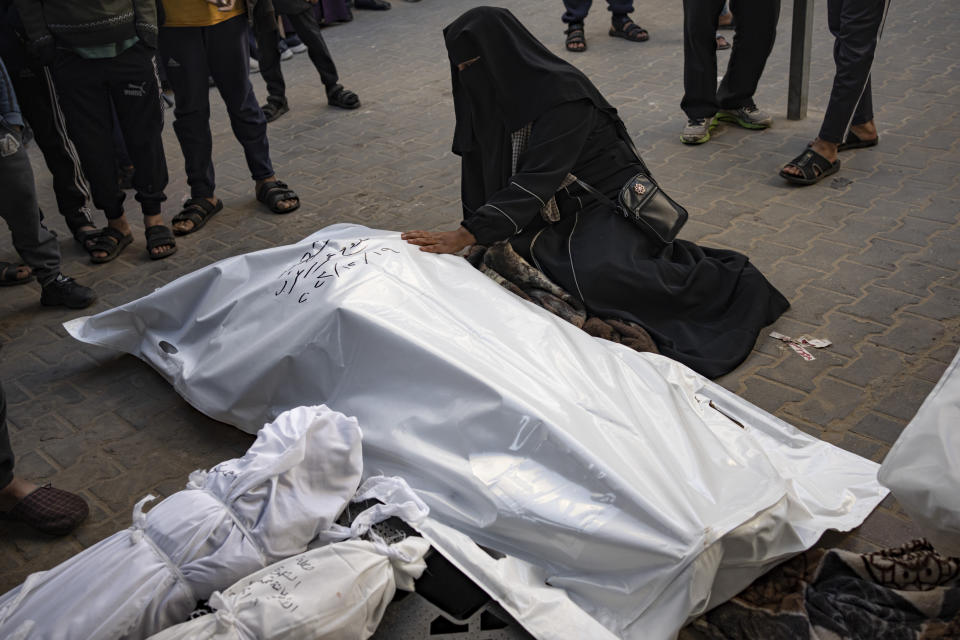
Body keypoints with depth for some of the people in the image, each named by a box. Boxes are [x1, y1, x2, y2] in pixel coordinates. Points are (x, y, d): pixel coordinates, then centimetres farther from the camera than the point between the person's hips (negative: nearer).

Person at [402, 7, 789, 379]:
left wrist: (467, 235, -36)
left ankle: (736, 283, -9)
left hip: (608, 203, -8)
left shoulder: (562, 93, -22)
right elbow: (480, 177, 4)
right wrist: (474, 233, -9)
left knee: (602, 274, -33)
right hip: (559, 213, 8)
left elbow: (536, 180, -30)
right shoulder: (488, 99, 1)